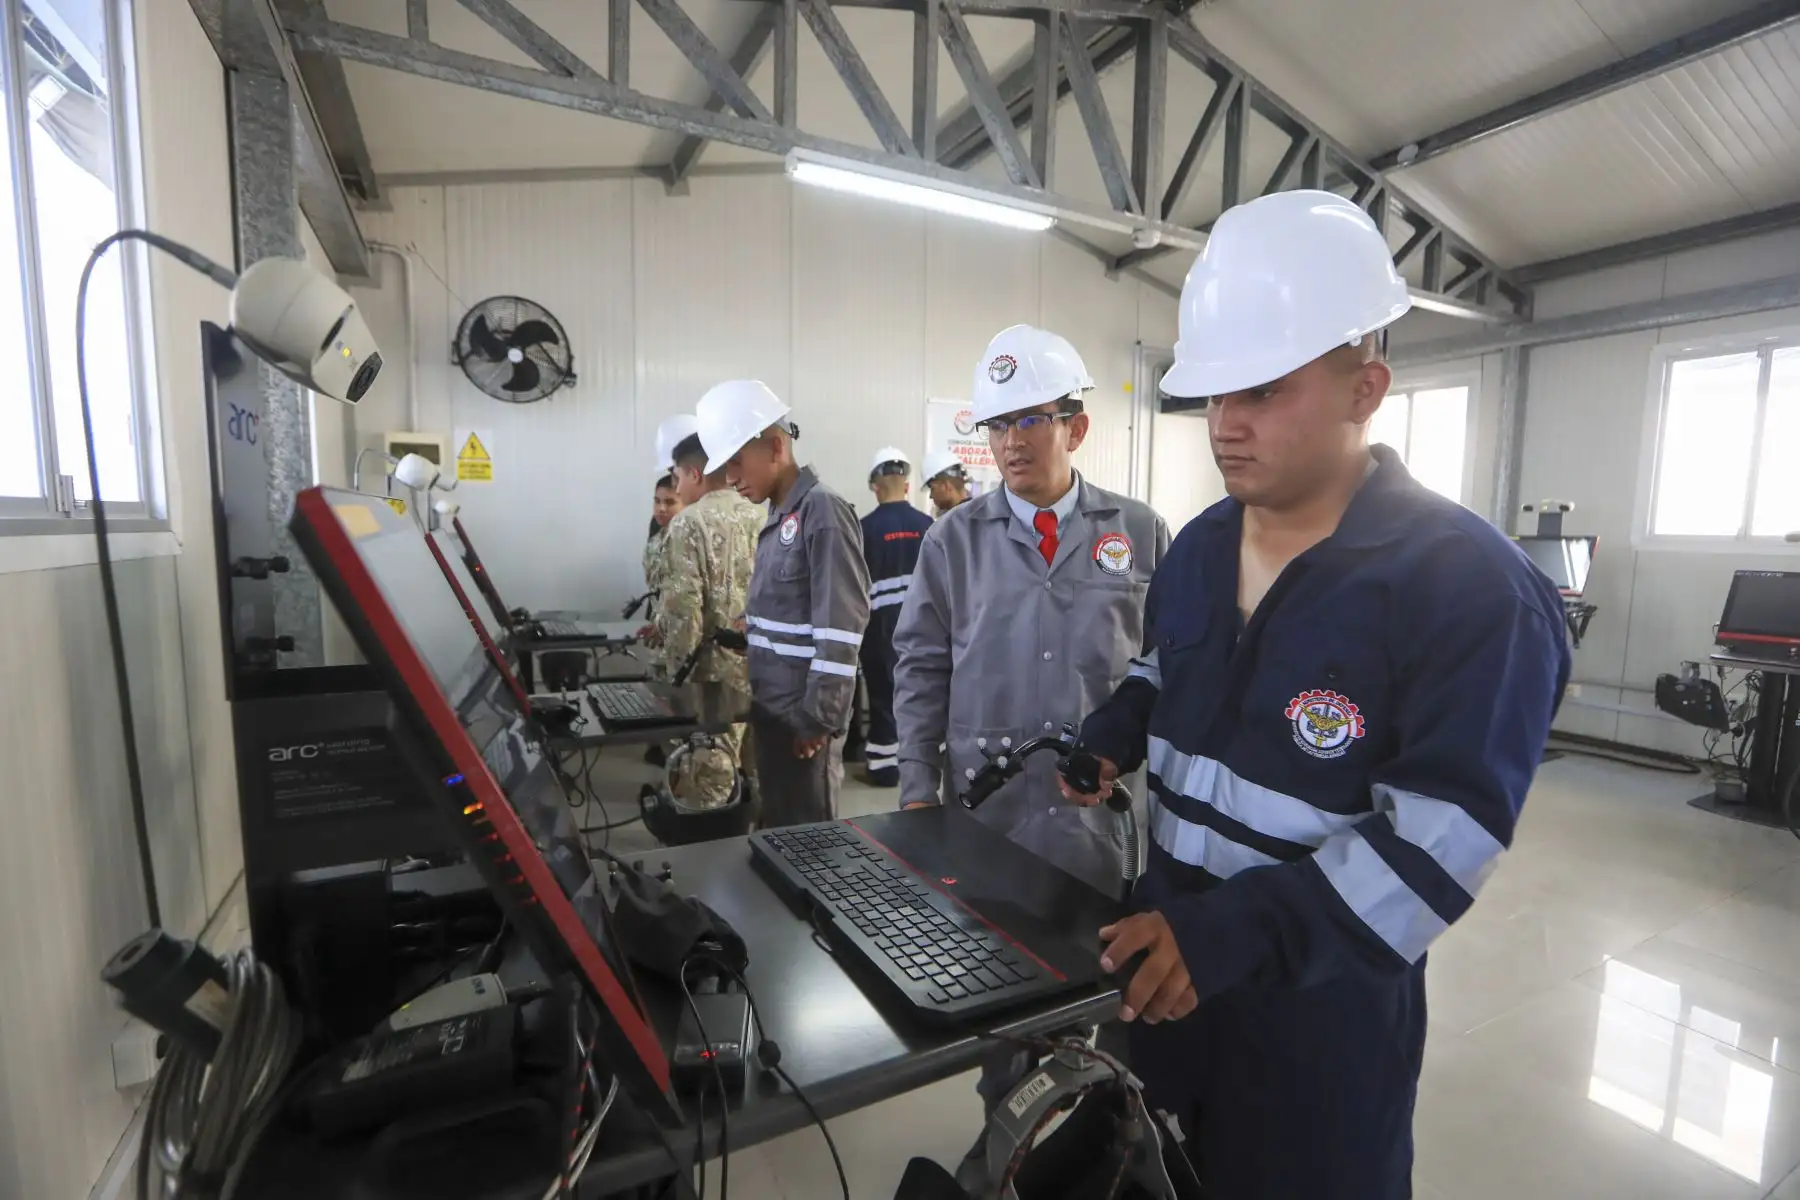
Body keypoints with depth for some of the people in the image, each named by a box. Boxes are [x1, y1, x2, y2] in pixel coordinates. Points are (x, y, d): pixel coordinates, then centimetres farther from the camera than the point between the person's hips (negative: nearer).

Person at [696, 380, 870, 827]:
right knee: (777, 828, 19)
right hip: (772, 709, 9)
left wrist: (820, 718, -19)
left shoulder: (823, 512, -15)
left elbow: (840, 627, -21)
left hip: (804, 716, -9)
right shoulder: (778, 518, 12)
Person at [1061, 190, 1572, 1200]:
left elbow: (1441, 837, -24)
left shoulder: (1468, 584, -20)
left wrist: (1240, 927, -32)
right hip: (1168, 951, 6)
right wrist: (1111, 736, -3)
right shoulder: (1199, 547, 2)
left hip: (1324, 994, -6)